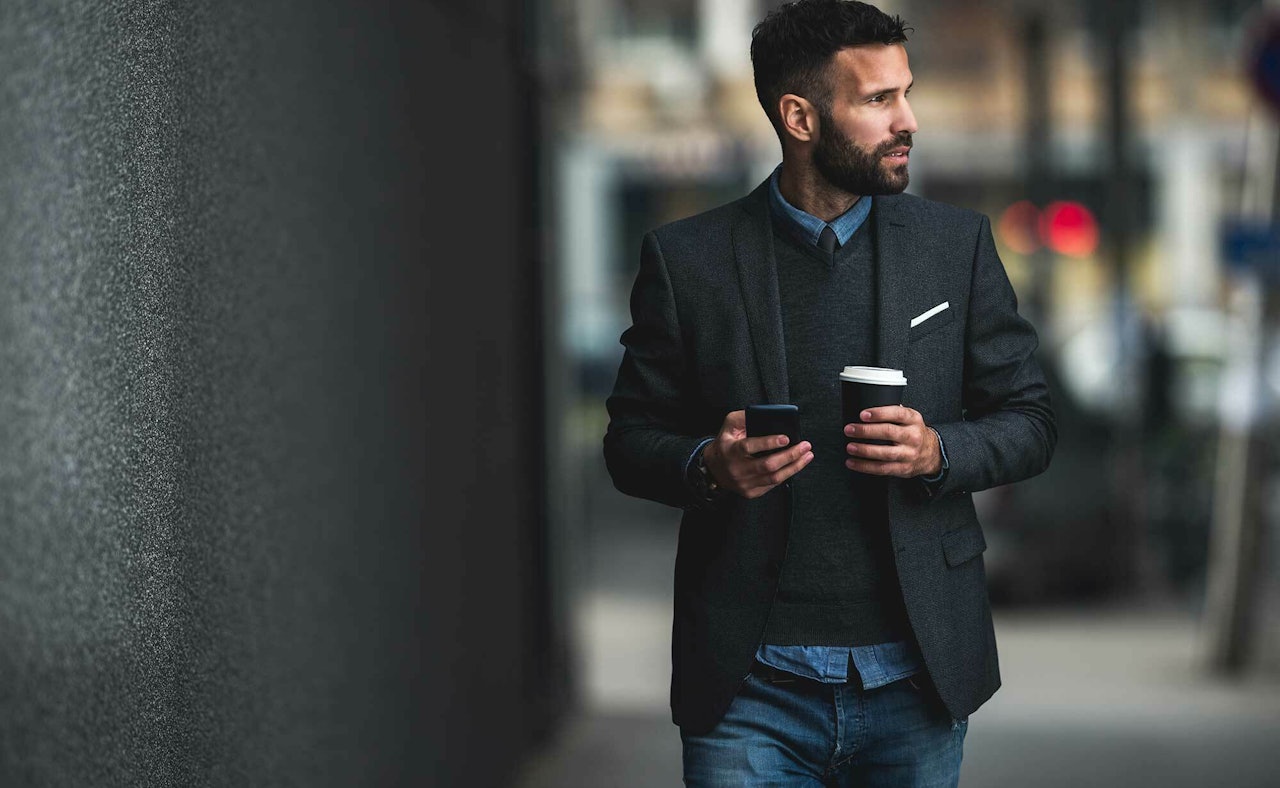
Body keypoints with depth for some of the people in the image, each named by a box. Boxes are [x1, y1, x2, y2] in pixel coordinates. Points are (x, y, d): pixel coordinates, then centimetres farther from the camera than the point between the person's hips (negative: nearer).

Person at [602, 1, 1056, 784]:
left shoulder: (957, 243, 5)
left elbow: (1030, 420, 8)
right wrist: (708, 466, -15)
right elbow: (632, 439, 7)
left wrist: (939, 451, -12)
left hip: (915, 682, 1)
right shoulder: (687, 259, 1)